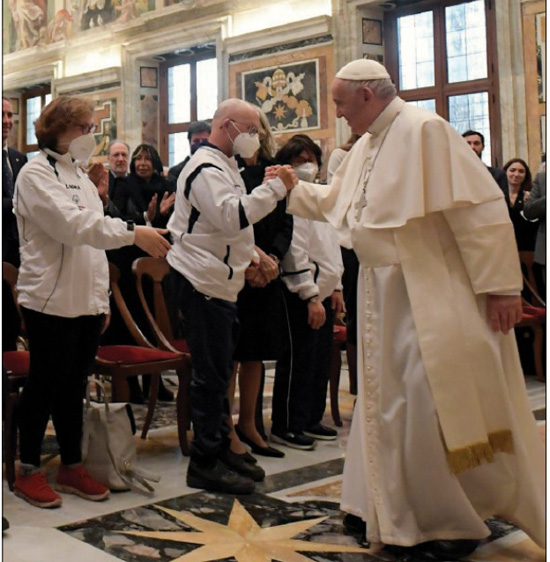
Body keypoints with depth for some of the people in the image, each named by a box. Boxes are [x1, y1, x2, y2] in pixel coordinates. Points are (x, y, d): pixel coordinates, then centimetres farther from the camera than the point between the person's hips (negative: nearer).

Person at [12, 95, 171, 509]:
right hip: (51, 300, -7)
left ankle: (72, 467, 22)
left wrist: (103, 297, 15)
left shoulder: (79, 174, 17)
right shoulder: (36, 174, -8)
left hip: (86, 301, 7)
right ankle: (28, 471, 15)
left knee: (74, 386, 12)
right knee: (45, 386, 1)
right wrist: (133, 233, -28)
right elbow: (74, 225, -21)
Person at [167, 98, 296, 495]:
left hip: (219, 280, 11)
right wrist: (276, 187, -25)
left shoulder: (223, 166, 21)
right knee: (212, 374, -7)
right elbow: (232, 216, -29)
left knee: (219, 371, 16)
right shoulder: (206, 168, -14)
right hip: (202, 280, -11)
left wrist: (245, 257, 14)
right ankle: (205, 463, 2)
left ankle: (220, 449, 26)